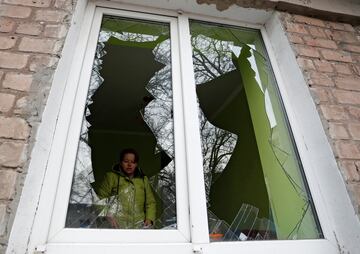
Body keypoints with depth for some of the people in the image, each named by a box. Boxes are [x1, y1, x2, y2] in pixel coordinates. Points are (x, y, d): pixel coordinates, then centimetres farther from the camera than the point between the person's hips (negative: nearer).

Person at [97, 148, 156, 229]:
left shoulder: (143, 179, 17)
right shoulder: (112, 176, 8)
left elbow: (150, 202, 20)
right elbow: (101, 197, 5)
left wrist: (149, 218, 5)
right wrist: (107, 216, -9)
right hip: (117, 224, -2)